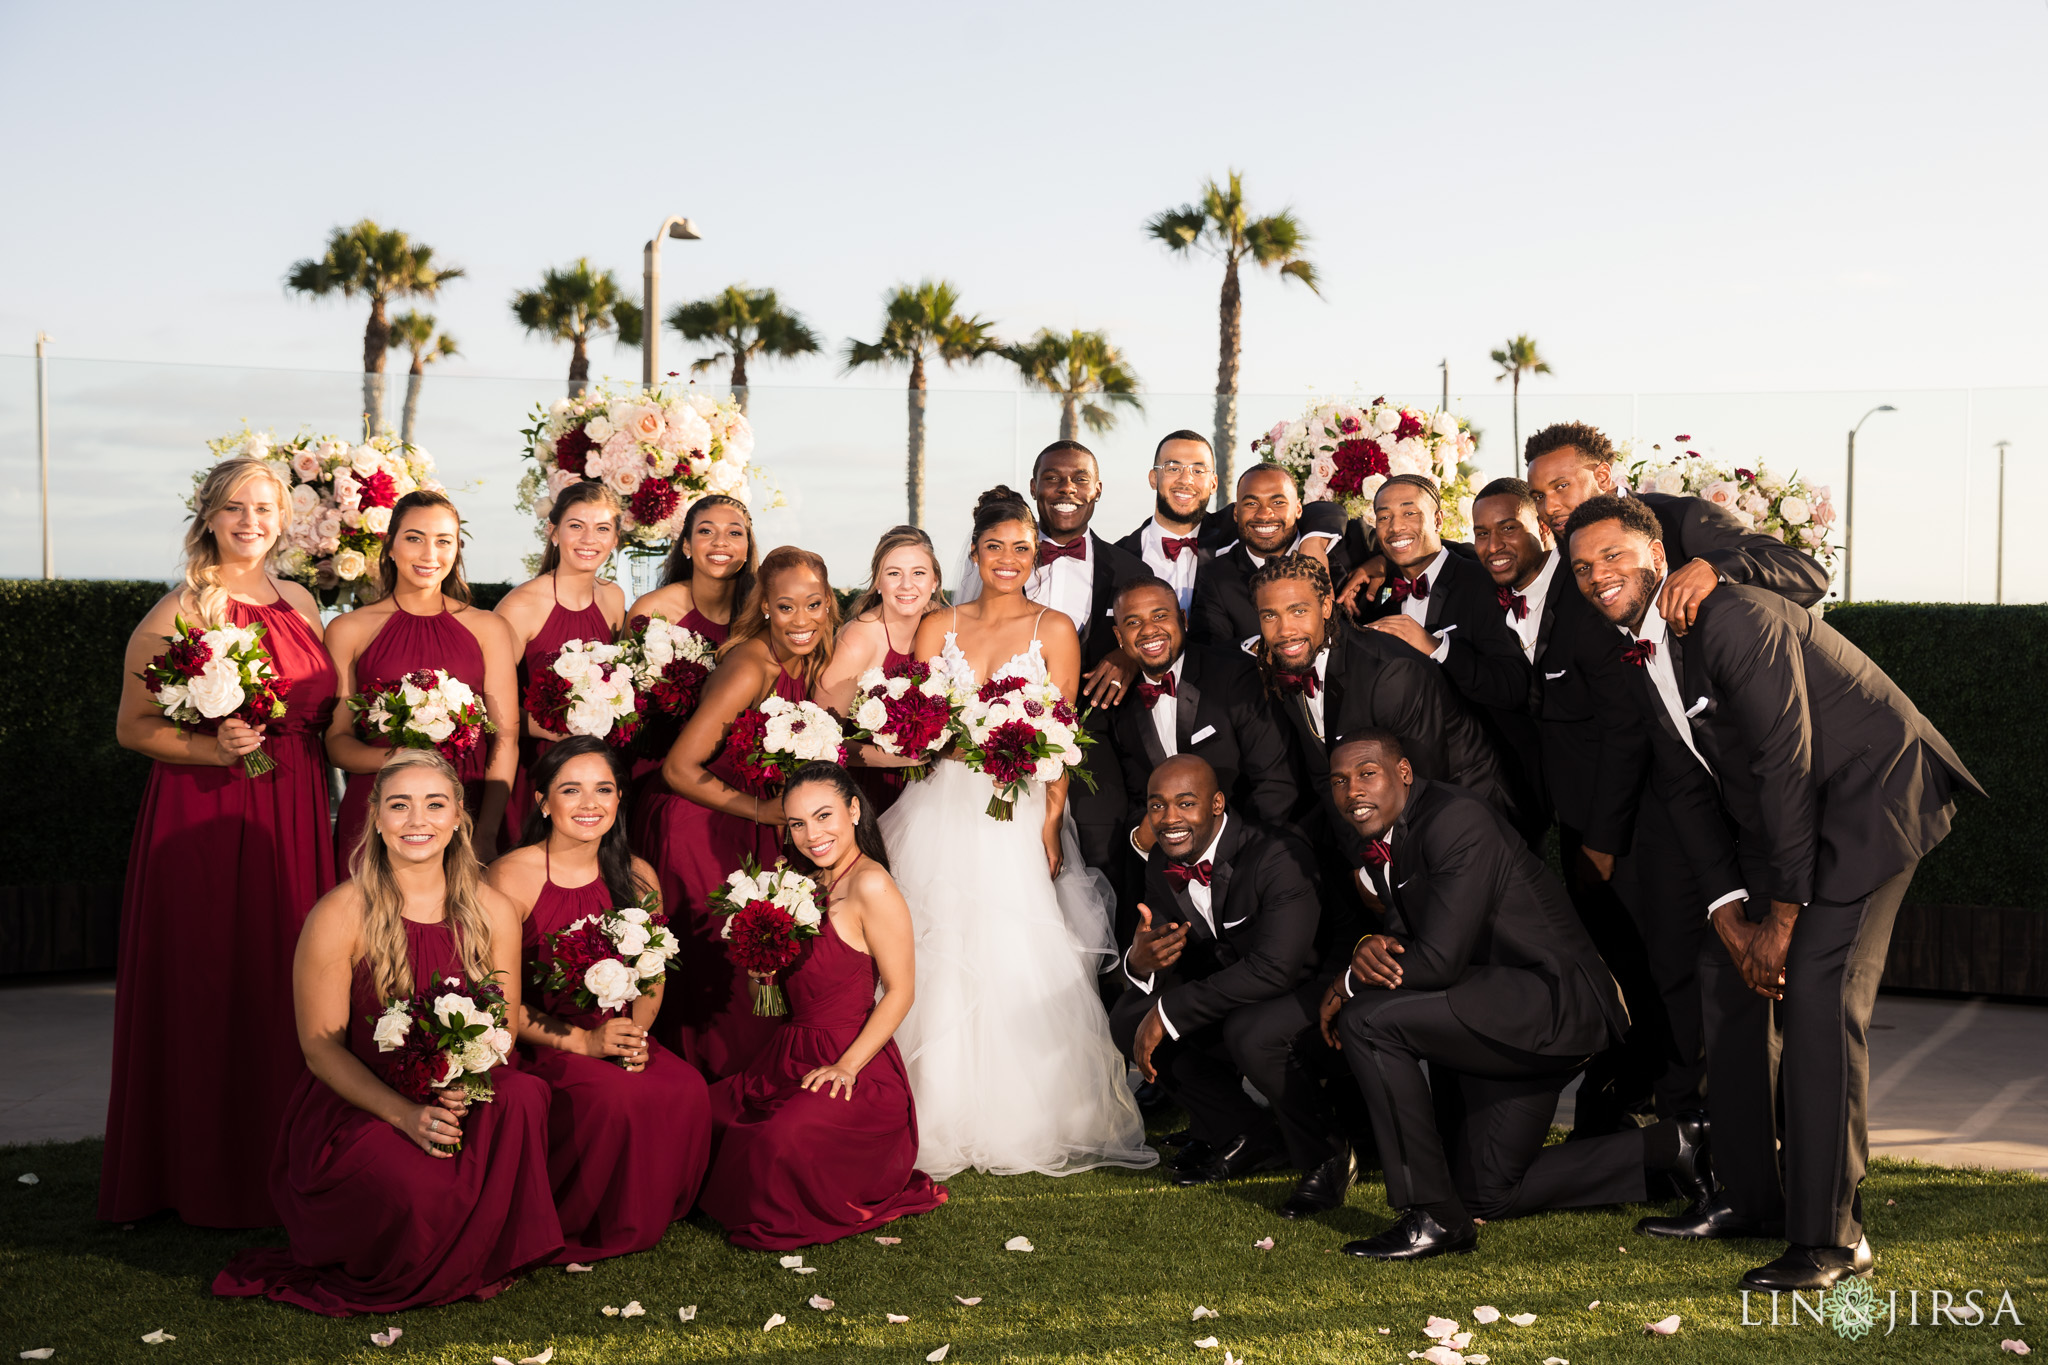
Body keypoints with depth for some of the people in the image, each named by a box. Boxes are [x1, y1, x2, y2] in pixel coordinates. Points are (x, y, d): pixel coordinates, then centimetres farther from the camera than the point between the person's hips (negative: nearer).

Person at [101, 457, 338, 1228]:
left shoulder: (301, 605, 12)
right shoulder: (181, 611, -6)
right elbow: (132, 727, -7)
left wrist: (326, 809, 7)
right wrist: (211, 748, -20)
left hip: (295, 821, 5)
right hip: (204, 821, -5)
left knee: (288, 983, 7)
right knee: (209, 986, -1)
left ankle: (285, 1168, 17)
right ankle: (209, 1180, 9)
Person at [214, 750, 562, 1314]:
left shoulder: (494, 912, 1)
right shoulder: (339, 916, -10)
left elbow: (503, 1029, 7)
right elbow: (321, 1049, -8)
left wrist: (466, 1084, -18)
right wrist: (406, 1114, -23)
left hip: (459, 1099, 4)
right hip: (351, 1107, -3)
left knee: (523, 1093, -29)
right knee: (416, 1187, -34)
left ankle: (485, 1260, -6)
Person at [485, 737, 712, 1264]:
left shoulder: (637, 878, 6)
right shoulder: (511, 877, -11)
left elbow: (652, 977, 16)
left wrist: (635, 1032, -6)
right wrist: (582, 1042, -20)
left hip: (615, 1036, 5)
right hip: (533, 1045, -5)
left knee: (688, 1089, -23)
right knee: (615, 1095, -33)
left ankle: (644, 1219, 3)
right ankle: (563, 1226, -8)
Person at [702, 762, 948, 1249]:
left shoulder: (870, 885, -15)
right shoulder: (812, 883, 11)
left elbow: (900, 990, -16)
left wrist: (847, 1066, -20)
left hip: (855, 1072, -8)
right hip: (791, 1057, 8)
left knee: (781, 1141, -32)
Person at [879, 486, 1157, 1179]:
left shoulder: (1054, 629, 5)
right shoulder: (937, 628, 11)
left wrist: (1050, 825, -10)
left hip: (1016, 815, -2)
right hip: (940, 812, 2)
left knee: (1016, 962, -8)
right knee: (937, 962, -4)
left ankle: (1029, 1124, 4)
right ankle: (939, 1119, 6)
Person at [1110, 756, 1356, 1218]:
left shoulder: (1280, 855, -26)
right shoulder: (1162, 865, -3)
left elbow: (1275, 968, -34)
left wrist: (1170, 1011, -32)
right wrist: (1140, 962, -29)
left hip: (1311, 994, -8)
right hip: (1233, 1001, 8)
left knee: (1249, 1031, -36)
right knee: (1128, 1018, -7)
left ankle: (1326, 1157, -9)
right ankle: (1248, 1136, 10)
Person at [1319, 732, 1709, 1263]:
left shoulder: (1456, 820, -22)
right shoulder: (1378, 843, 7)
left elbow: (1439, 960, -27)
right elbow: (1404, 940, 11)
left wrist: (1349, 985, -12)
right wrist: (1370, 949, -14)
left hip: (1555, 1000, -10)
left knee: (1367, 1019, -25)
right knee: (1486, 1196, 16)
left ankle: (1433, 1216, -16)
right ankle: (1670, 1146, 25)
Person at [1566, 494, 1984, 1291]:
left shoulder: (1733, 619, -23)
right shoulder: (1641, 655, 4)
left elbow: (1787, 764, -24)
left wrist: (1783, 915, -19)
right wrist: (1728, 912, -3)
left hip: (1872, 789, -9)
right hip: (1781, 814, 9)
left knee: (1816, 994, -18)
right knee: (1731, 975, 7)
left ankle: (1830, 1235, -12)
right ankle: (1750, 1196, 19)